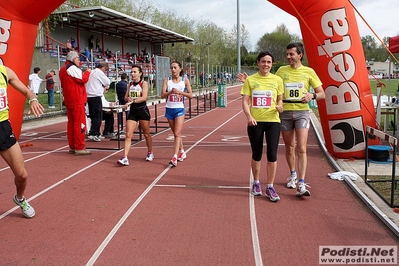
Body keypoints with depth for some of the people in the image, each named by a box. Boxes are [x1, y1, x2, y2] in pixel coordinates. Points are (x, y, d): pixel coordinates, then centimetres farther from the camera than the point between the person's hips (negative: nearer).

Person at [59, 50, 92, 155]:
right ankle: (79, 148, -8)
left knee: (71, 123, 11)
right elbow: (83, 79, -17)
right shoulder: (72, 68, -10)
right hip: (77, 100, -10)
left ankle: (72, 147, 16)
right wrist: (87, 72, 0)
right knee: (80, 123, -8)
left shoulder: (63, 69, 20)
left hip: (68, 100, 10)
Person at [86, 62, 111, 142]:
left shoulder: (92, 72, 20)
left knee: (94, 116, 13)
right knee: (98, 116, -6)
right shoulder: (99, 72, -8)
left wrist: (103, 88, 15)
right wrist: (105, 86, 15)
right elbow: (108, 82, -5)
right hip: (95, 97, -9)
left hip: (89, 96, 9)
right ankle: (92, 134, -10)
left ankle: (96, 134, 19)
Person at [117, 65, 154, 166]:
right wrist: (128, 99, -10)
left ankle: (150, 153, 32)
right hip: (132, 111, 4)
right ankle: (125, 158, -11)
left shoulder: (144, 83, -5)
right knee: (128, 135, -7)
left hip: (142, 110, -4)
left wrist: (132, 101, -27)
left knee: (146, 133, 10)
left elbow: (144, 97, -18)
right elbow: (125, 97, 13)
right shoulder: (130, 84, 11)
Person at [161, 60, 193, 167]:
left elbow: (191, 95, -3)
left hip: (180, 109, -3)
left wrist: (180, 92, -17)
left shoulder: (185, 80, -1)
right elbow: (162, 95, -6)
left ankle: (174, 158, -14)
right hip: (169, 109, 3)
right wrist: (171, 92, -23)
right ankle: (182, 152, 33)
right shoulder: (167, 80, 2)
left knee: (177, 133, -11)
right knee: (175, 133, 14)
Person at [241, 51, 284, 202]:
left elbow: (280, 99, 14)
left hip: (272, 121, 0)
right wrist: (248, 116, -19)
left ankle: (270, 187, 11)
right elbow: (245, 101, -2)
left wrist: (279, 106, -9)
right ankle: (256, 183, 31)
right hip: (255, 122, 0)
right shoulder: (250, 80, 2)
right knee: (256, 155, 10)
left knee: (272, 154, -4)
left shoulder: (277, 80, 5)